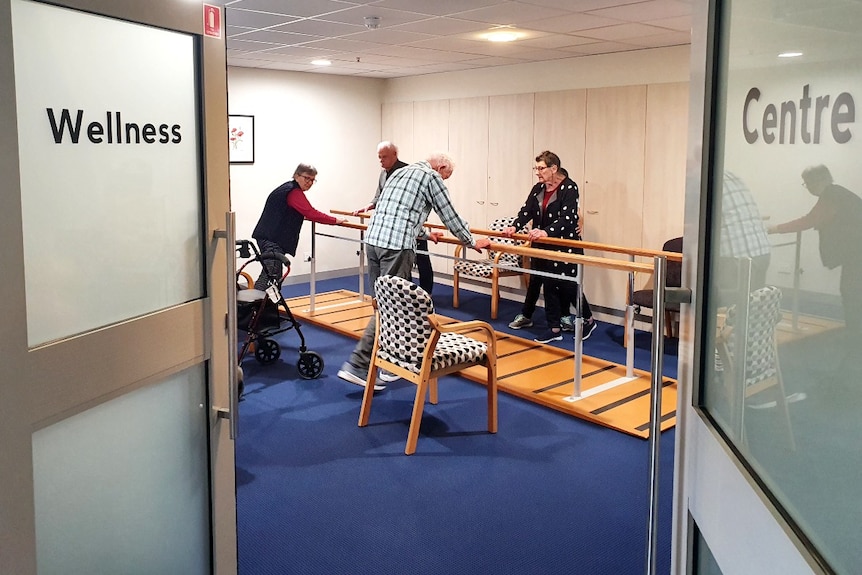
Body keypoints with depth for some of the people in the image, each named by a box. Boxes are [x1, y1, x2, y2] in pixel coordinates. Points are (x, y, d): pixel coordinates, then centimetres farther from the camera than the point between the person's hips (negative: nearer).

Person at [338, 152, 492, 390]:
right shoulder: (431, 176, 3)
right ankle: (357, 364, -8)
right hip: (397, 245, -9)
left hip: (373, 239, 9)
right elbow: (449, 216, 6)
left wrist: (425, 234, 49)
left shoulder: (400, 172, 27)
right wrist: (472, 242, 19)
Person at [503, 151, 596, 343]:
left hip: (566, 247, -6)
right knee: (549, 286, 7)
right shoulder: (538, 189, 8)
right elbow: (527, 211, 1)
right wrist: (514, 227, -18)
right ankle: (555, 329, 16)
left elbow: (567, 218, -23)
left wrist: (546, 232, -36)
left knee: (568, 286, -2)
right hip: (544, 248, 7)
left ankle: (589, 320, 22)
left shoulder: (569, 187, -13)